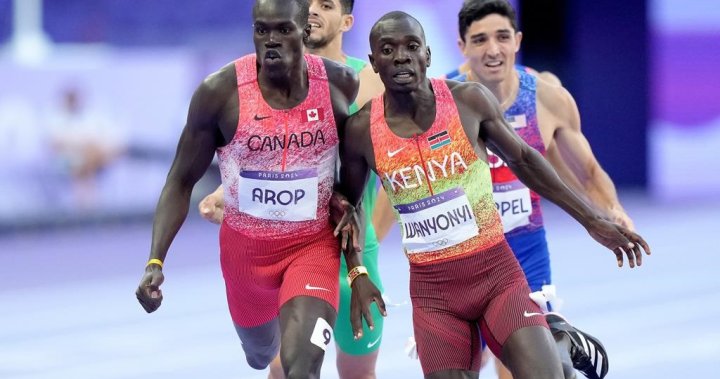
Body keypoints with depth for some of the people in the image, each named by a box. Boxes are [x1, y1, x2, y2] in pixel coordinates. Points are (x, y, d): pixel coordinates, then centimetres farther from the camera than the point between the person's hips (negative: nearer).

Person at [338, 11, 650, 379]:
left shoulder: (470, 100, -7)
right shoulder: (362, 130, -6)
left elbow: (522, 159, 7)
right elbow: (348, 203, 12)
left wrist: (592, 221, 7)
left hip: (497, 271, -1)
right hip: (432, 289, 1)